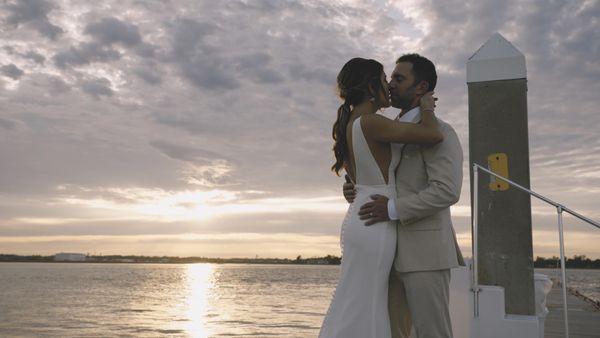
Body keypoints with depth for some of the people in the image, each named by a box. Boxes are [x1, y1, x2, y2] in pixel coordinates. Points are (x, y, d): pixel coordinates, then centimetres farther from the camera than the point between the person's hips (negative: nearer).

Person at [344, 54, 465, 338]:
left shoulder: (439, 131, -7)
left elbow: (447, 191, -20)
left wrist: (393, 209, -21)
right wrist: (354, 190, 2)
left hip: (425, 253, -8)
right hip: (396, 254, 8)